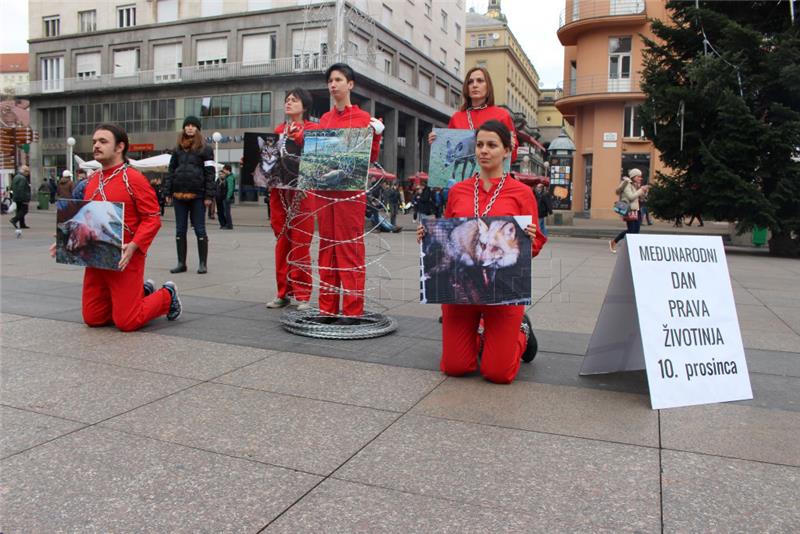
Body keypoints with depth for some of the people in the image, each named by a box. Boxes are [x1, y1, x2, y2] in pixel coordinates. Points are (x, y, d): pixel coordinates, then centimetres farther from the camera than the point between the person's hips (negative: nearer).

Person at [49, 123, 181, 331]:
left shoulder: (134, 179, -11)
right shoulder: (92, 181, 11)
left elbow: (152, 219, -15)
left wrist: (133, 246, -28)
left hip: (124, 260, -7)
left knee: (126, 323, -6)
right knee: (92, 319, 12)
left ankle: (167, 296, 19)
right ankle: (143, 292, 29)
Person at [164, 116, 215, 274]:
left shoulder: (205, 149, 1)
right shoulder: (178, 149, 13)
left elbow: (210, 173, -5)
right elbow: (171, 171, 15)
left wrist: (209, 195, -12)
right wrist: (167, 192, 7)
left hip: (197, 195, -4)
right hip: (179, 195, 5)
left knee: (200, 230, 0)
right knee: (180, 230, 7)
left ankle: (203, 264, 6)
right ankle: (181, 263, 15)